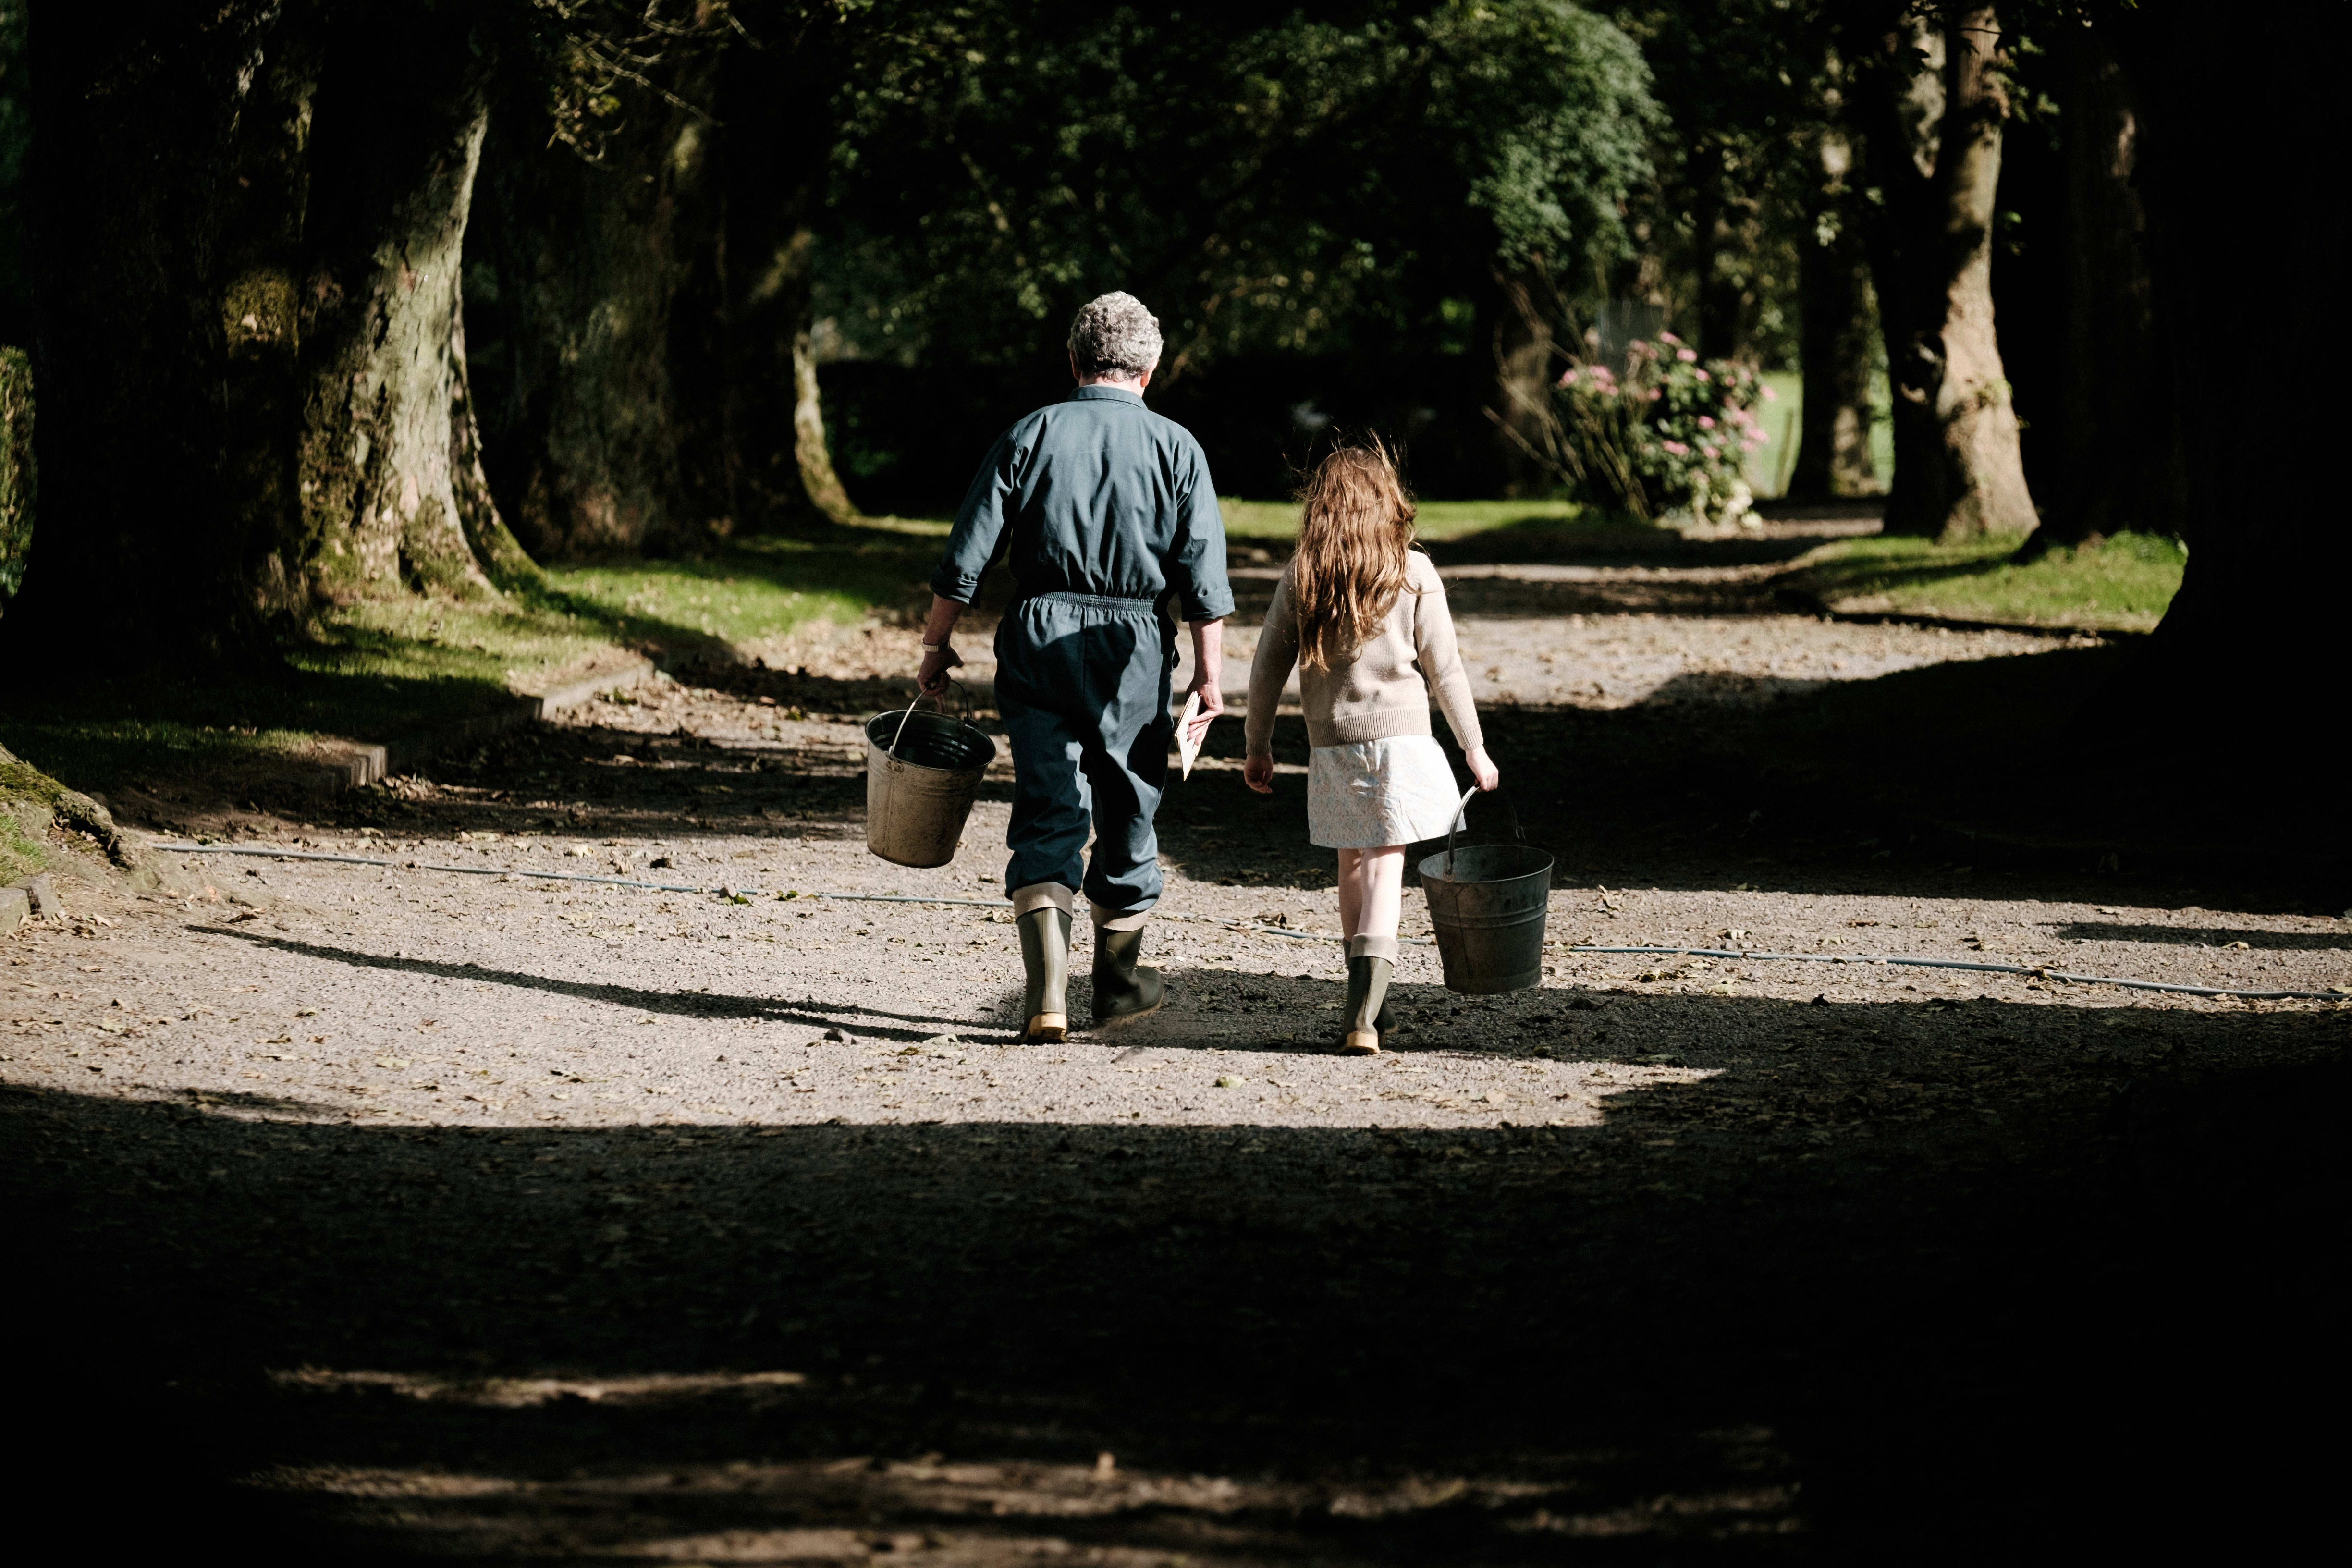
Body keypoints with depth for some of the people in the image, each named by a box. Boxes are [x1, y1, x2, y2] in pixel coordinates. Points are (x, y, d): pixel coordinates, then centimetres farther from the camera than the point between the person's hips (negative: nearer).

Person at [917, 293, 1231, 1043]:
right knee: (1128, 812, 15)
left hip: (1038, 640, 0)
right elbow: (1204, 575, -2)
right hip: (1135, 647, 0)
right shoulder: (1175, 448, 2)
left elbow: (966, 557, 0)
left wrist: (936, 643, 9)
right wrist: (1210, 674, 2)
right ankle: (1120, 980, 29)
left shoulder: (1029, 436, 2)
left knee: (1047, 818, 0)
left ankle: (1046, 992, -15)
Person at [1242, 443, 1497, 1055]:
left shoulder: (1300, 577, 1)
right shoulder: (1414, 574, -3)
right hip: (1400, 736, -2)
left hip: (1331, 745, 2)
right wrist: (1474, 748, 9)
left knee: (1353, 865, 17)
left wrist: (1258, 745, 15)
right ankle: (1364, 1012, -16)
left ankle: (1368, 1004, 25)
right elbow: (1444, 668, -1)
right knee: (1385, 868, -3)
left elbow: (1268, 667, 3)